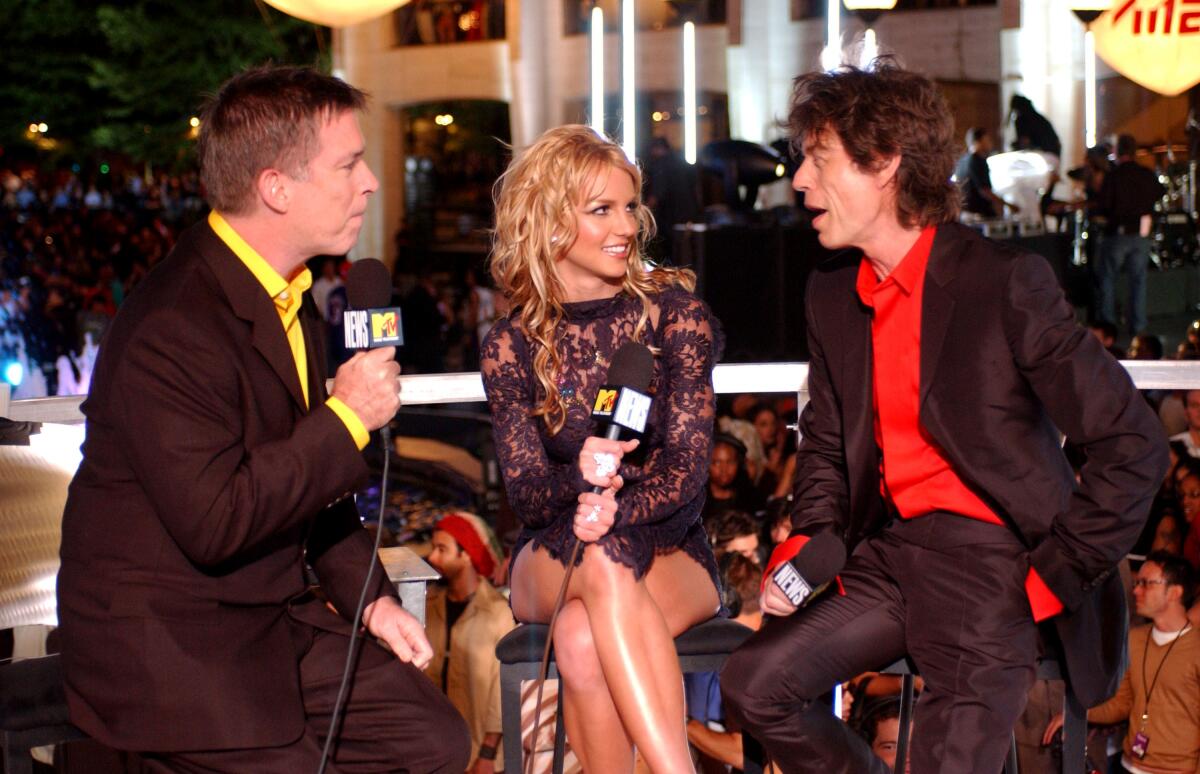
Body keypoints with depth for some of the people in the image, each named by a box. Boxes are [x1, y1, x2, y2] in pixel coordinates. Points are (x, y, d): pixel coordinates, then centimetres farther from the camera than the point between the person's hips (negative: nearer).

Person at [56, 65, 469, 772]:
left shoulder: (291, 302, 9)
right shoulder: (172, 329, -22)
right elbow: (213, 522, -27)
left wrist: (371, 599, 8)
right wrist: (346, 418, -20)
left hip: (275, 619, 9)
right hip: (166, 641, -9)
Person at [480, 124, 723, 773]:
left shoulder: (672, 312, -2)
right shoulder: (512, 346, 1)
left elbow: (687, 466, -9)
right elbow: (526, 493, -6)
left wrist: (615, 508, -31)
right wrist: (580, 479, -30)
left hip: (669, 552, -1)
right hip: (552, 565, 1)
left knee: (583, 641, -35)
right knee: (601, 564, -37)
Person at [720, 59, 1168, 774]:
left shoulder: (1006, 283, -13)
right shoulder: (832, 294, 9)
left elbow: (1135, 447, -13)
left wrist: (1054, 576, -13)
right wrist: (804, 545, 4)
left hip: (990, 561, -6)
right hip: (890, 556, 7)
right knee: (754, 683, -7)